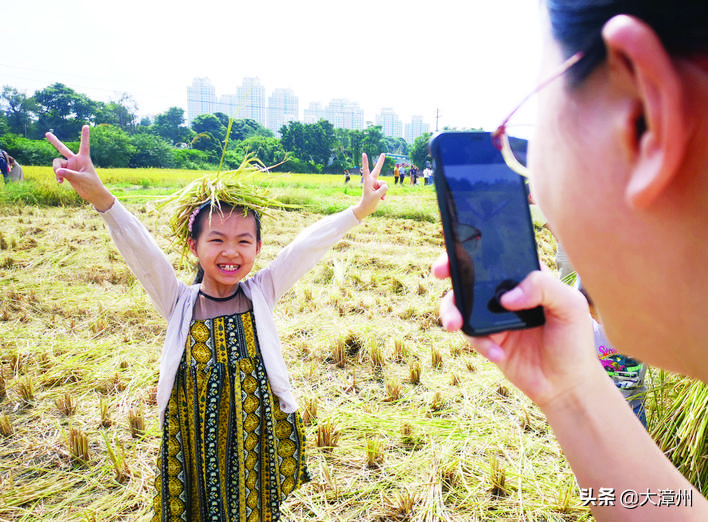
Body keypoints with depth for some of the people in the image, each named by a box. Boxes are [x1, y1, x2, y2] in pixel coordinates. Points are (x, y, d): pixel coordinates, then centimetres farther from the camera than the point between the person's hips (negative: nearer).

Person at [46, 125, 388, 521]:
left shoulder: (261, 294, -5)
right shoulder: (179, 302, -7)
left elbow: (308, 246, -14)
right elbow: (141, 249, -20)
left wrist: (361, 209, -20)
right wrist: (100, 197, -35)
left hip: (257, 442, 1)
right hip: (193, 449, 0)